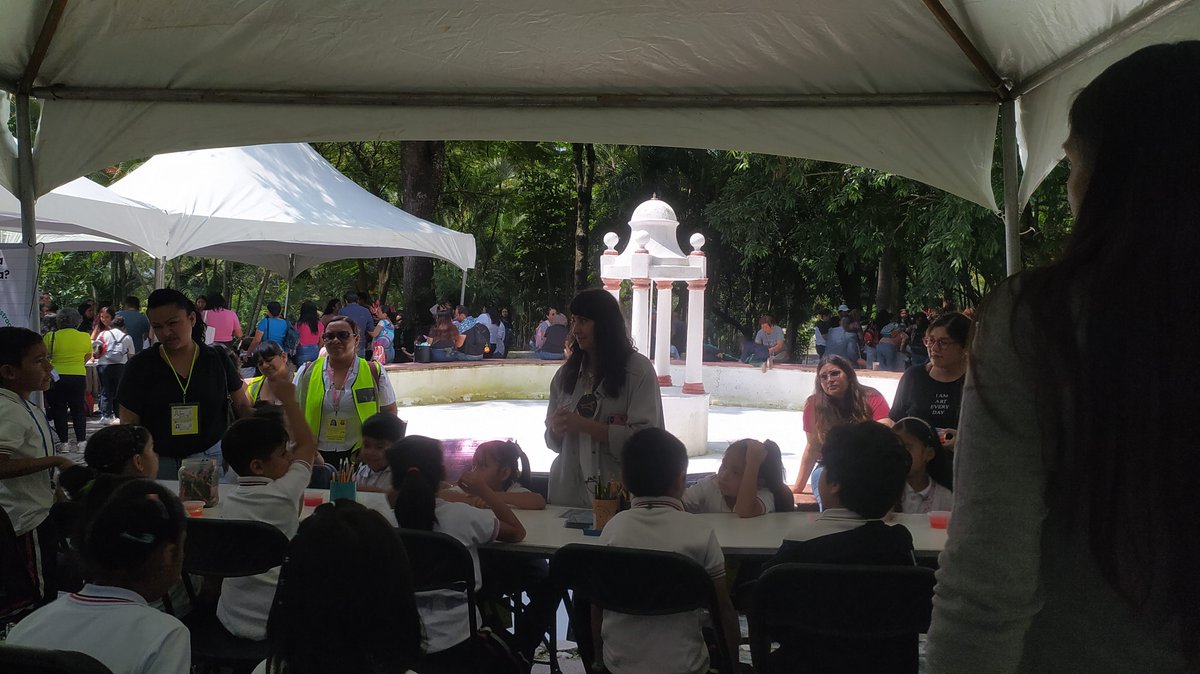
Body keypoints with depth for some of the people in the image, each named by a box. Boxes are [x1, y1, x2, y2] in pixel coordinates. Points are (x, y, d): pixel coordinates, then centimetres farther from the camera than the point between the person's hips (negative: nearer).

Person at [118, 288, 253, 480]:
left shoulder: (217, 361, 3)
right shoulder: (140, 366, 1)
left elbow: (242, 405, 10)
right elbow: (128, 423, 1)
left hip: (210, 459, 0)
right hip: (157, 464, 0)